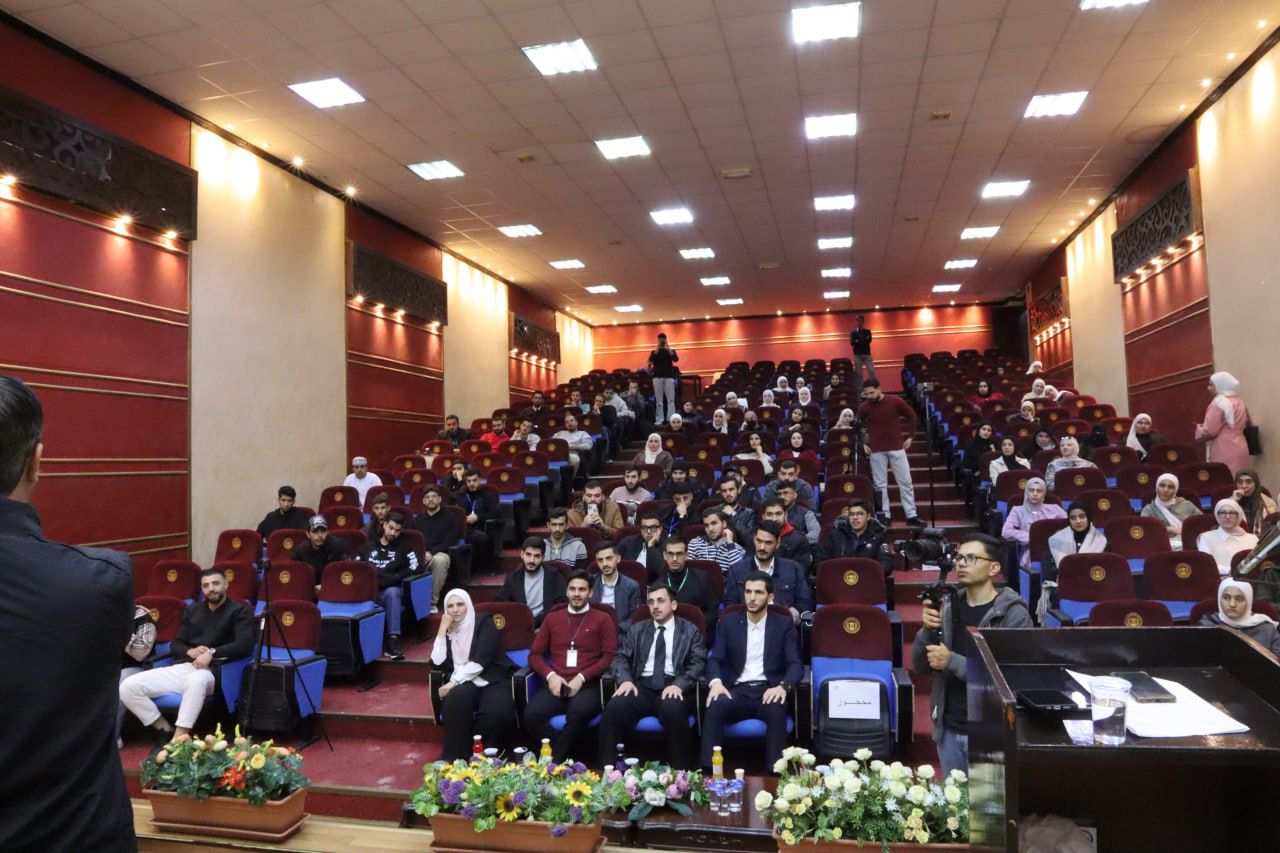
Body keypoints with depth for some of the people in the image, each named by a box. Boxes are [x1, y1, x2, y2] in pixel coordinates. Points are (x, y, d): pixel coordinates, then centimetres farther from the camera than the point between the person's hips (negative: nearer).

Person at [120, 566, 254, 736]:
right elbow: (175, 645, 18)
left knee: (196, 680, -42)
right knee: (127, 687, -13)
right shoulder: (192, 610, 23)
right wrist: (190, 651, -5)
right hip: (182, 667, 6)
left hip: (212, 671, -6)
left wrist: (212, 653, -20)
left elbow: (245, 645, -9)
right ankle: (166, 731, -3)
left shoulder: (239, 610, 5)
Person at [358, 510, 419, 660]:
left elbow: (413, 568, 2)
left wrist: (393, 578, -9)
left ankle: (393, 640, -45)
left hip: (390, 591, -2)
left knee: (392, 592, -39)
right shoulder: (369, 544, 23)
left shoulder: (404, 545, 16)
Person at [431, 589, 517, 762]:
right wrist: (442, 630, -2)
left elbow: (481, 661, -10)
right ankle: (455, 758, -26)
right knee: (456, 698, -35)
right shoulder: (448, 630, 15)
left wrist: (454, 682, -17)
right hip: (463, 683, 3)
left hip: (492, 681, -3)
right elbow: (438, 663, 0)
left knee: (496, 713, -35)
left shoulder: (484, 622, 1)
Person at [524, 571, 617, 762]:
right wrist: (550, 675, -4)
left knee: (579, 711, -37)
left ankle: (555, 759, -15)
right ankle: (565, 756, -11)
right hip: (556, 686, 3)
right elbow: (534, 654, 16)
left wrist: (581, 677, -11)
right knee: (532, 714, -28)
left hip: (588, 686, -3)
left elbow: (610, 656, 1)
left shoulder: (602, 619, 12)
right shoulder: (552, 619, 21)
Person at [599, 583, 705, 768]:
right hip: (641, 686, 2)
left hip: (673, 686, -2)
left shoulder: (690, 631, 12)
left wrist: (679, 684, -19)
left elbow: (698, 663, 0)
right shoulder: (637, 629, 21)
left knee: (673, 710, -36)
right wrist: (625, 680, -10)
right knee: (614, 708, -28)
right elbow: (621, 657, 12)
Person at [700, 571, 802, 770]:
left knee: (776, 710, -36)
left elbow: (796, 664, -1)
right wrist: (715, 682, -19)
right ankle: (708, 770, -27)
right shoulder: (729, 621, 11)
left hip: (769, 690, -1)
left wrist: (783, 686, -24)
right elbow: (715, 659, 5)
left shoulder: (784, 624, 8)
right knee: (715, 706, -31)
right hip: (737, 690, 1)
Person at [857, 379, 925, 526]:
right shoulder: (864, 407, -3)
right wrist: (862, 443, 4)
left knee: (905, 482, 3)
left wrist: (910, 436, 5)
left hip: (897, 448, 0)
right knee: (880, 485, 3)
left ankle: (911, 515, 9)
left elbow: (911, 415, 9)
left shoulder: (895, 401, -5)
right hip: (876, 451, 0)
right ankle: (884, 516, 10)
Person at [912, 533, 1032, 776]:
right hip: (948, 728, 5)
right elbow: (919, 665, 4)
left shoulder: (1014, 614, -12)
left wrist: (952, 662, -22)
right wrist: (928, 630, -14)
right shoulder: (948, 605, 3)